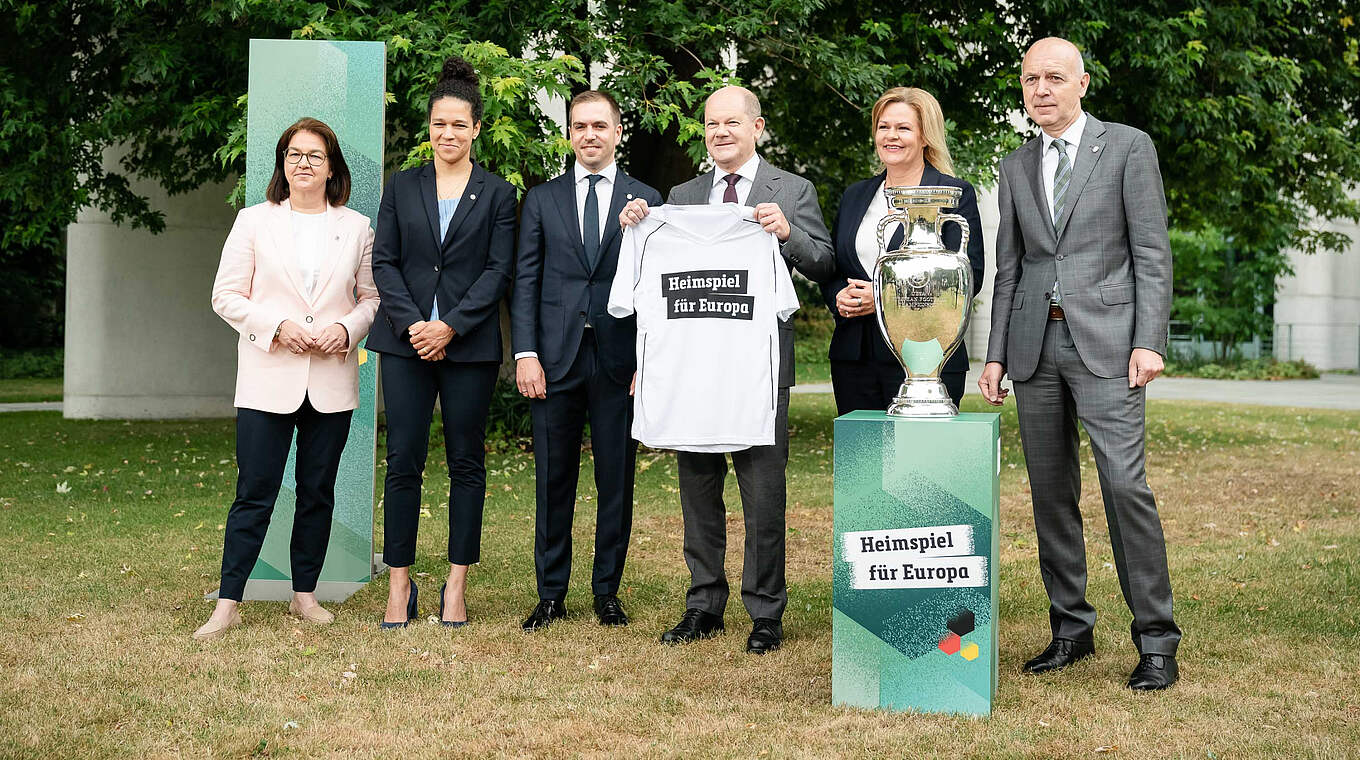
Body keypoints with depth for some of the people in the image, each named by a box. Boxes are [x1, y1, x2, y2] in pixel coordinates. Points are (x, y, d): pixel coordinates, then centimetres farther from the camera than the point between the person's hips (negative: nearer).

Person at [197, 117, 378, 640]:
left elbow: (371, 296, 12)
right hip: (268, 381, -2)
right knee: (254, 494, -4)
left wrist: (347, 328, -9)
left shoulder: (356, 227, 9)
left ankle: (305, 595, 20)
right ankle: (228, 604, 1)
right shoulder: (255, 221, 4)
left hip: (331, 380, 2)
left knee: (318, 493, 9)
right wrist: (278, 327, -12)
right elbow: (227, 295, 2)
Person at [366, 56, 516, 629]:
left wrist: (450, 325, -12)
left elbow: (498, 271, -2)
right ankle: (399, 586, 7)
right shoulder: (402, 188, 11)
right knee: (403, 462, -1)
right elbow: (384, 262, 5)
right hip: (406, 343, 1)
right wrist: (413, 324, -9)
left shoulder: (497, 194, 6)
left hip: (469, 345, -1)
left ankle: (456, 587, 11)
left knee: (467, 463, 3)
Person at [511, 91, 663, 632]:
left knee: (617, 481, 5)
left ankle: (607, 591, 17)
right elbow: (525, 281, 6)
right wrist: (525, 353, -5)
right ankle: (551, 593, 15)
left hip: (620, 362, -1)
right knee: (553, 480, 5)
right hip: (555, 359, 1)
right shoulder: (542, 200, 10)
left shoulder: (646, 201, 7)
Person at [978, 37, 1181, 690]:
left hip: (1105, 340, -5)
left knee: (1125, 483, -12)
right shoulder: (1016, 167, 16)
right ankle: (1071, 628, 16)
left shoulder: (1127, 147, 2)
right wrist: (996, 354, 9)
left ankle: (1156, 641, -5)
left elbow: (1152, 252, -3)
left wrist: (1150, 341, -11)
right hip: (1034, 343, 5)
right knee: (1051, 490, 6)